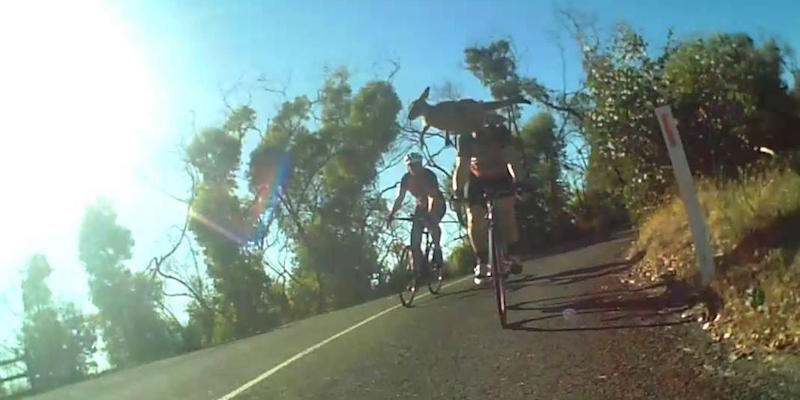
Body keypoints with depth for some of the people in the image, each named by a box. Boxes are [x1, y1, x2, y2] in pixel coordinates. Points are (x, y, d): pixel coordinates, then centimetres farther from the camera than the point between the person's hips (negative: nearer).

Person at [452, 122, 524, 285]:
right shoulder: (465, 138, -22)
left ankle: (507, 256, -5)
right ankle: (482, 262, -8)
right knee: (474, 219, -15)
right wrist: (457, 190, -40)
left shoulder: (500, 132, -24)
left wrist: (517, 179, -49)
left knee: (506, 211, -19)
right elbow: (461, 165, -28)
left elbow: (511, 157, -34)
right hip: (477, 180, 0)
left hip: (500, 178, 0)